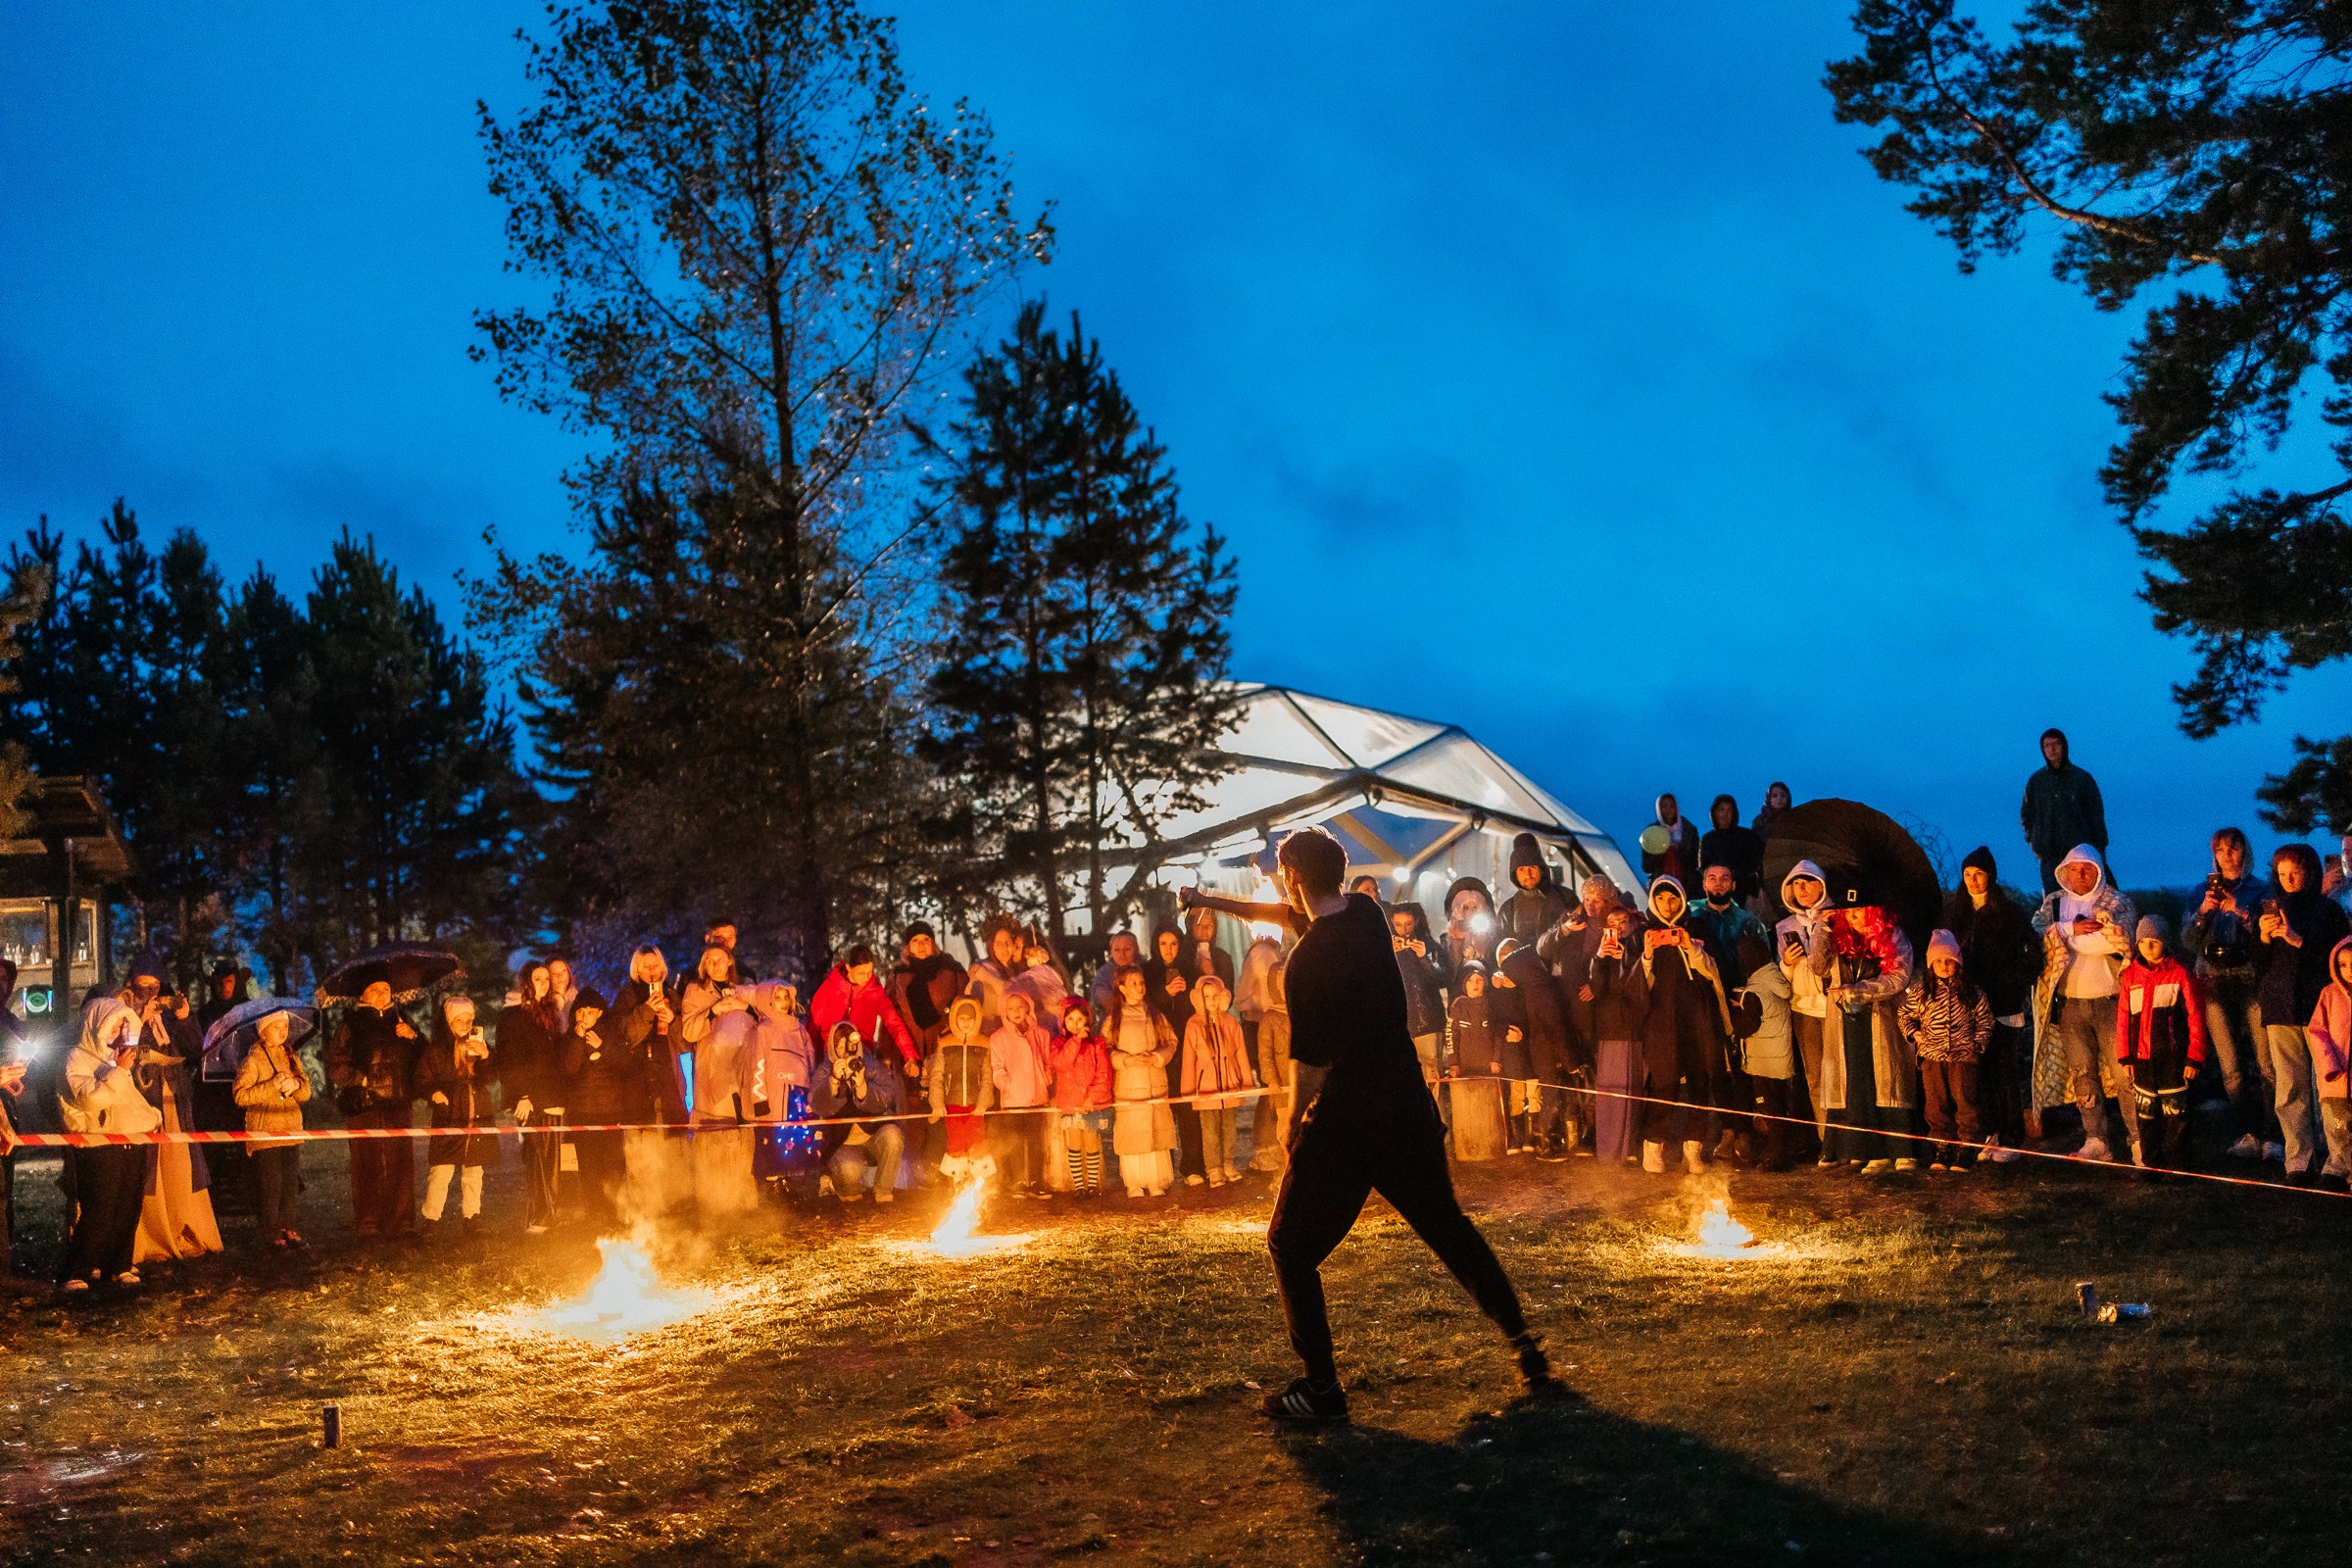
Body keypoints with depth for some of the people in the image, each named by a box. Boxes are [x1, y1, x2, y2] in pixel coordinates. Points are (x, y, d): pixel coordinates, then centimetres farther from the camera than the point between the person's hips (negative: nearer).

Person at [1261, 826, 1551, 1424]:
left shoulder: (1308, 960, -20)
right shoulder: (1366, 914, 1)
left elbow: (1311, 1062, -19)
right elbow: (1298, 915, 18)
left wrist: (1293, 1131, -8)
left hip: (1346, 1120, -7)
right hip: (1408, 1109, 7)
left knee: (1291, 1246, 7)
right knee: (1449, 1227, 21)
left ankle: (1321, 1388, 5)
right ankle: (1525, 1345, 23)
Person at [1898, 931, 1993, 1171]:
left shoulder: (1972, 992, 1)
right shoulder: (1920, 991, 3)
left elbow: (1985, 1019, 9)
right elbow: (1903, 1014, 15)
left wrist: (1978, 1042, -1)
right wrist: (1914, 1034, 1)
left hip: (1963, 1057, -2)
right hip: (1931, 1057, 2)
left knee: (1965, 1103, -3)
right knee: (1936, 1103, 6)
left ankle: (1967, 1149, 4)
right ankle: (1942, 1146, 15)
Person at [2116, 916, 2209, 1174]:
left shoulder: (2180, 973, -3)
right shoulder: (2130, 975, 8)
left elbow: (2195, 1017, -3)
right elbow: (2123, 1017, 10)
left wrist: (2194, 1057, -6)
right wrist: (2125, 1055, 7)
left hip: (2173, 1055, -3)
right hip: (2142, 1055, 4)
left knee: (2174, 1111, -1)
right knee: (2146, 1112, 8)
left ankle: (2176, 1166, 7)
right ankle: (2151, 1164, 17)